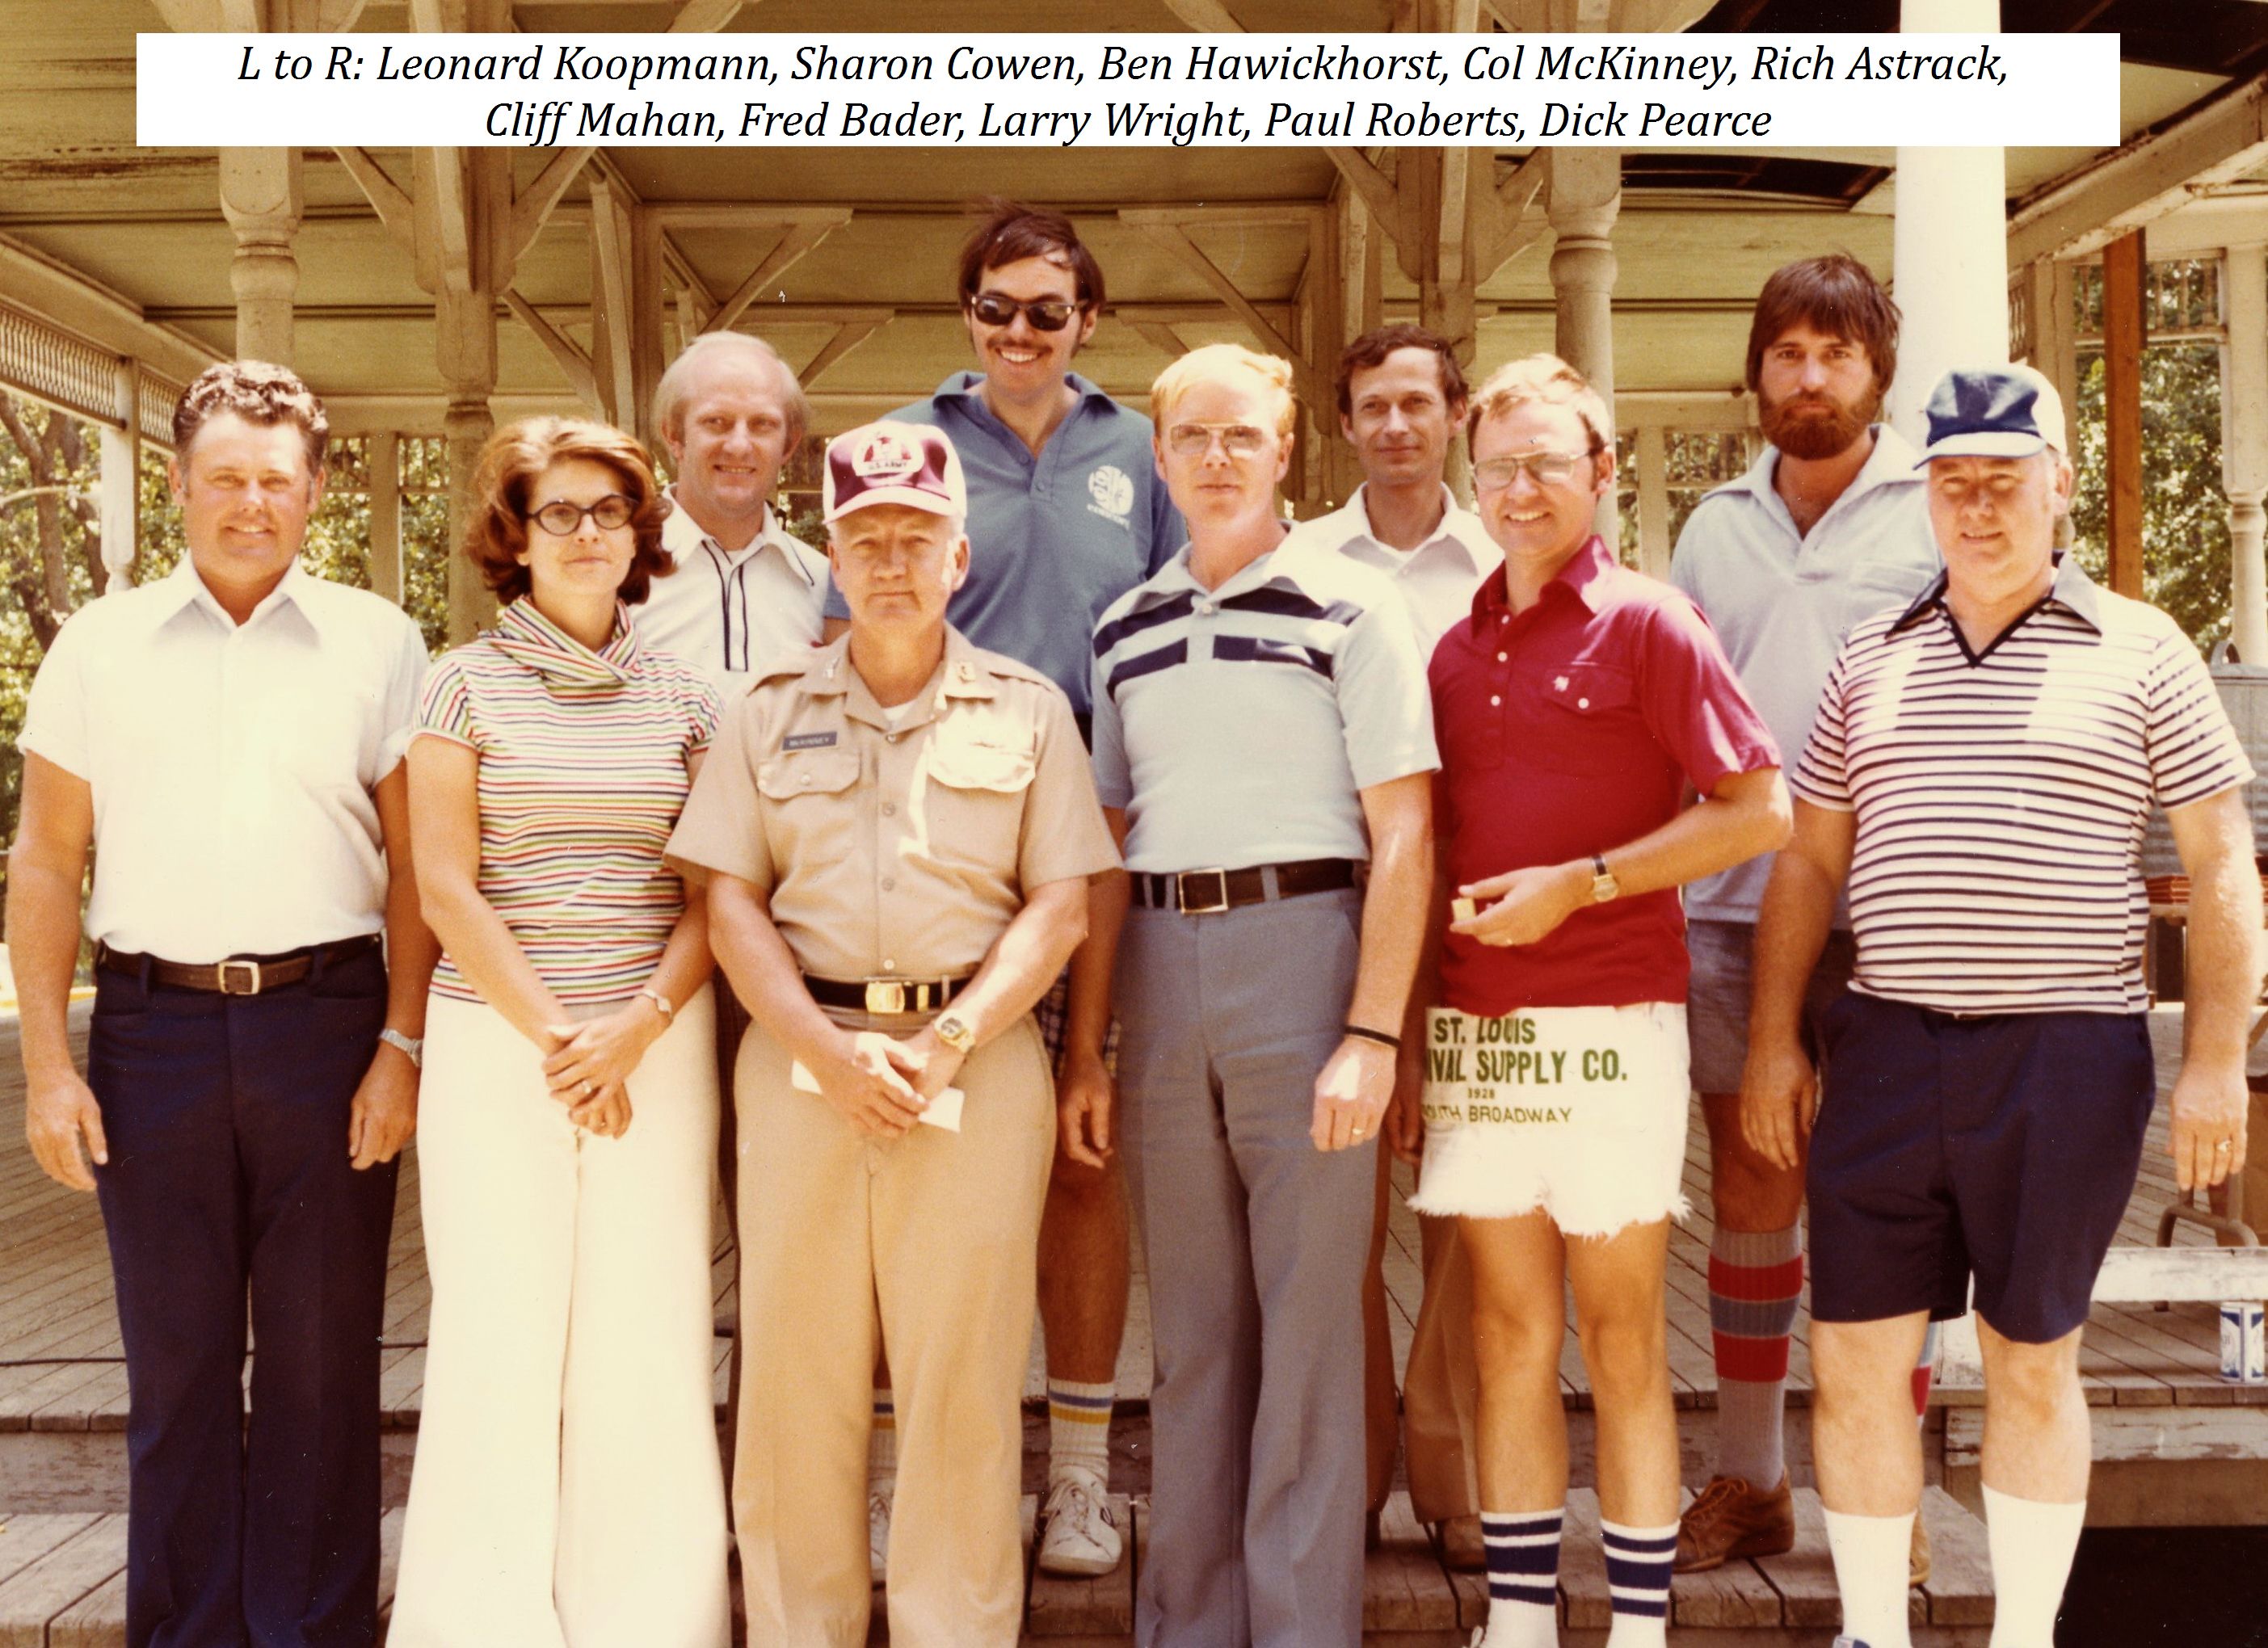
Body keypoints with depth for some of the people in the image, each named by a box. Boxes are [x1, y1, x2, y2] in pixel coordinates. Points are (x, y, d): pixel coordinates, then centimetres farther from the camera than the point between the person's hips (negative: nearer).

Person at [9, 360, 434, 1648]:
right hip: (153, 1025, 1)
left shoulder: (379, 644, 5)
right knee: (176, 1364, 10)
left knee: (325, 1362, 6)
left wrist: (402, 1045, -4)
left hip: (328, 1022, -1)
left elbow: (414, 859, 4)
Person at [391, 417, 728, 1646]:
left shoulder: (682, 697, 9)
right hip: (494, 1037, -1)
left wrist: (637, 1029, -9)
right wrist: (554, 1038, -9)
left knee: (644, 1329, 1)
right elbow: (444, 885, -3)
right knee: (499, 1325, 1)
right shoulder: (467, 684, 3)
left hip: (657, 1036, 2)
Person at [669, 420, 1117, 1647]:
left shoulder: (1027, 710, 9)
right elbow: (732, 903, 5)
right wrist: (829, 1050, -9)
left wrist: (948, 1042, -10)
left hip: (978, 1063, -1)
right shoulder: (769, 713, 12)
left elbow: (1059, 907, 2)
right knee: (795, 1371, 5)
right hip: (801, 1057, 1)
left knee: (965, 1375, 0)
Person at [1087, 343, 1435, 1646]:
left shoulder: (1352, 607, 0)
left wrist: (1372, 1033, -13)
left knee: (1307, 1320, 0)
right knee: (1192, 1320, 12)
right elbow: (1106, 849, 15)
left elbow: (1403, 833, -6)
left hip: (1303, 948, -4)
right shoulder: (1126, 629, 13)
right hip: (1160, 965, 5)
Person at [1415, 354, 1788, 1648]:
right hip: (1476, 1029, 5)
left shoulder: (1649, 623, -2)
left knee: (1622, 1342, 4)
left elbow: (1763, 810, -7)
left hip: (1611, 1022, -4)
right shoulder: (1456, 648, 13)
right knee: (1510, 1334, 9)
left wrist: (1580, 884, -14)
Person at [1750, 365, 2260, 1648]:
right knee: (1855, 1355, 5)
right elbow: (1810, 864, 12)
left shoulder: (2139, 650, 2)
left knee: (2033, 1360, 10)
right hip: (1888, 1053, 3)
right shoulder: (1873, 660, 11)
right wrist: (1775, 1040, 6)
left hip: (2069, 1058, -2)